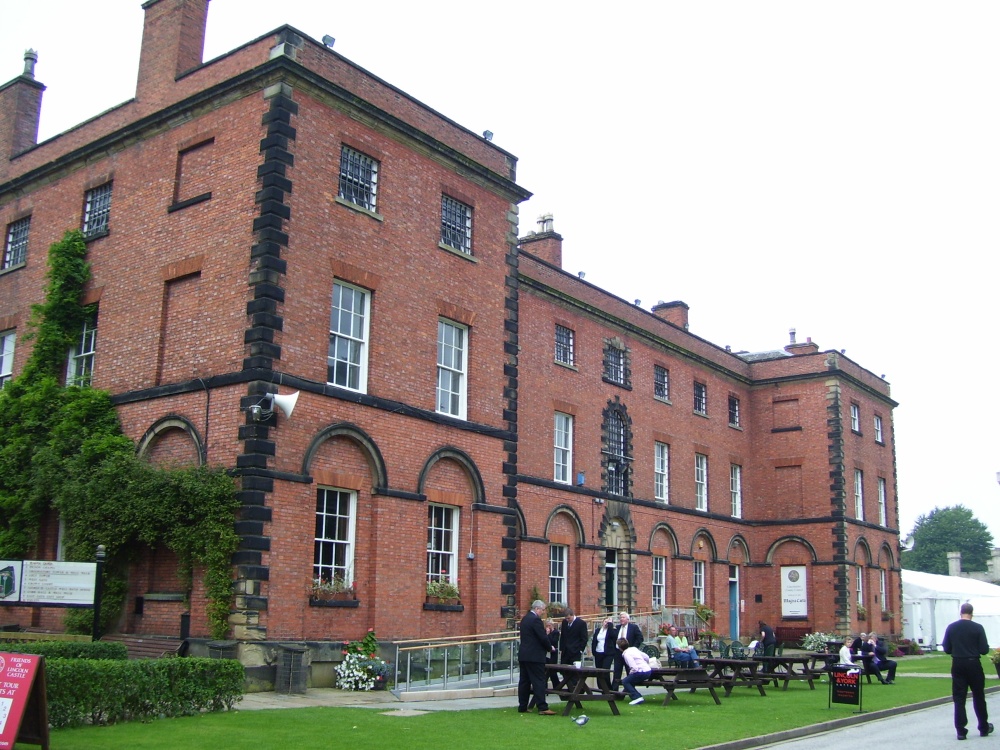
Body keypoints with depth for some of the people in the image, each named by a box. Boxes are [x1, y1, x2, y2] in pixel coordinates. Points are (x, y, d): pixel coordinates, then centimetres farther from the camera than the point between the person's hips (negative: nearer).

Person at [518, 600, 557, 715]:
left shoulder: (525, 619, 15)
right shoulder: (536, 619, -15)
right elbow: (543, 637, -18)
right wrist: (550, 648, 1)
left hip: (523, 656, 9)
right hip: (534, 656, -9)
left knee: (524, 681, 10)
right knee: (539, 681, -8)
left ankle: (522, 707, 13)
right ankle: (542, 708, -9)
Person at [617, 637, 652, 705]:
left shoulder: (626, 654, -12)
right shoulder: (634, 648, 13)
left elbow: (634, 668, -20)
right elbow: (647, 658, 18)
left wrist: (630, 674, -2)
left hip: (642, 672, -9)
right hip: (648, 670, 9)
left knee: (625, 681, 0)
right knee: (629, 680, 22)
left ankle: (637, 697, -12)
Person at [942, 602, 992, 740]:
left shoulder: (951, 628, -1)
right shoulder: (978, 628, -8)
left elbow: (946, 649, 2)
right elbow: (984, 649, -10)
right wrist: (974, 649, 12)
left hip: (957, 665, 2)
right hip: (974, 664, -1)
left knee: (959, 698, 4)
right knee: (978, 697, 13)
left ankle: (961, 730, 1)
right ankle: (984, 728, 26)